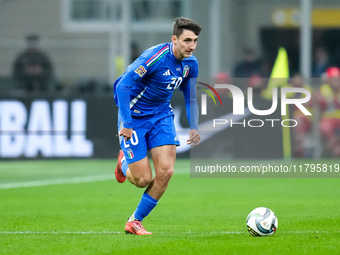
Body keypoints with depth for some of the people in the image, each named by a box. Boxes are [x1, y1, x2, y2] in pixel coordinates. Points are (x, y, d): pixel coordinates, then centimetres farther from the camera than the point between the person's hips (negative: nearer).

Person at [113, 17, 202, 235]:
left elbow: (190, 99, 11)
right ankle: (124, 162, 32)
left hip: (161, 115, 6)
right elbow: (123, 86, -24)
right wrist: (126, 123, -26)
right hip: (134, 116, -6)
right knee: (143, 180, -6)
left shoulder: (191, 64, -4)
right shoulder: (155, 57, -26)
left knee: (166, 171, -11)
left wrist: (194, 127, -3)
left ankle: (135, 222, 7)